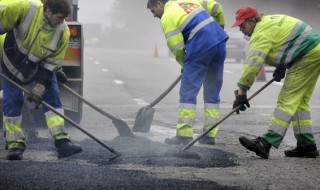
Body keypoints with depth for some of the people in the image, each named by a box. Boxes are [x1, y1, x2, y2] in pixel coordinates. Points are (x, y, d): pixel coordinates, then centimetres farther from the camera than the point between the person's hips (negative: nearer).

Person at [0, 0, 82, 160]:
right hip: (13, 63, -2)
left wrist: (40, 88, -21)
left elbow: (52, 62, -17)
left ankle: (61, 142, -7)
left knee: (52, 97, -6)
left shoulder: (63, 31, -24)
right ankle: (15, 145, 7)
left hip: (42, 65, 2)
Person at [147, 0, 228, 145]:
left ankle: (184, 134, -5)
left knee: (188, 92, -1)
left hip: (200, 48, -7)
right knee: (213, 93, 12)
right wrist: (220, 27, 38)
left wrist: (184, 65, 14)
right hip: (220, 43, 7)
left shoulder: (167, 17, -1)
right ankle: (210, 134, 13)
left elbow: (176, 48, -3)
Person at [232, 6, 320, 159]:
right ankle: (307, 145, 16)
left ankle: (267, 143, -22)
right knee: (299, 101, 14)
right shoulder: (270, 20, 14)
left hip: (308, 56, -10)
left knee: (287, 99, -16)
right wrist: (281, 67, 15)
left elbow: (252, 63, -23)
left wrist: (241, 92, -23)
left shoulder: (262, 33, -17)